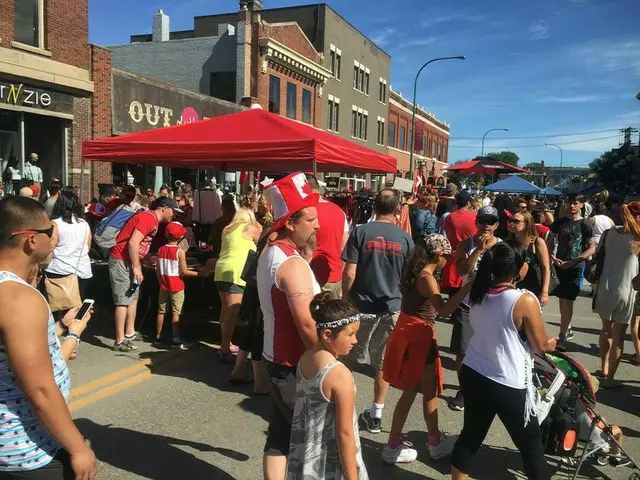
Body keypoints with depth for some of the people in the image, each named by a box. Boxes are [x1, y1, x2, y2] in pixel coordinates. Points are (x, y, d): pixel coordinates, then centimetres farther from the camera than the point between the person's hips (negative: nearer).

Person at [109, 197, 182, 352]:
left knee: (133, 297, 15)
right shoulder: (149, 217, -18)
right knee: (123, 300, -9)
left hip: (129, 260, 11)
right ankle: (120, 341, -5)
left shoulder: (153, 220, 14)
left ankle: (130, 333, 25)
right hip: (121, 260, -11)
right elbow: (133, 243, -25)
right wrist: (136, 268, -21)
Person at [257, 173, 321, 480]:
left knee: (280, 434, 16)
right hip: (294, 363, -9)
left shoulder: (270, 253, 7)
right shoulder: (293, 264, -23)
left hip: (276, 357, 9)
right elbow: (306, 324, -25)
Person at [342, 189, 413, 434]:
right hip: (392, 307, 1)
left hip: (361, 304, -1)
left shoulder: (360, 232, -8)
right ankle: (376, 414, 19)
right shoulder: (405, 238, -2)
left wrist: (345, 300, 3)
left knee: (348, 358, 16)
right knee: (384, 362, 11)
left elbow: (349, 273, -11)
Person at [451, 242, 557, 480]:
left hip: (472, 375, 6)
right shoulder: (525, 301, -21)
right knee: (531, 444, 14)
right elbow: (540, 345, -12)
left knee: (471, 434, 21)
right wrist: (551, 344, 10)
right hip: (507, 386, -6)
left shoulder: (477, 294, -2)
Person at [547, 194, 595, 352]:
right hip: (559, 265, 4)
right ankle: (568, 330, 30)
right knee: (562, 299, 13)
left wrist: (573, 261, -16)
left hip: (575, 268, -4)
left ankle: (562, 337, -4)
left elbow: (592, 249, -7)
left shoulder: (584, 225, -6)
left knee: (568, 301, -7)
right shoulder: (559, 222, 4)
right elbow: (549, 243, 8)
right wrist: (552, 257, -10)